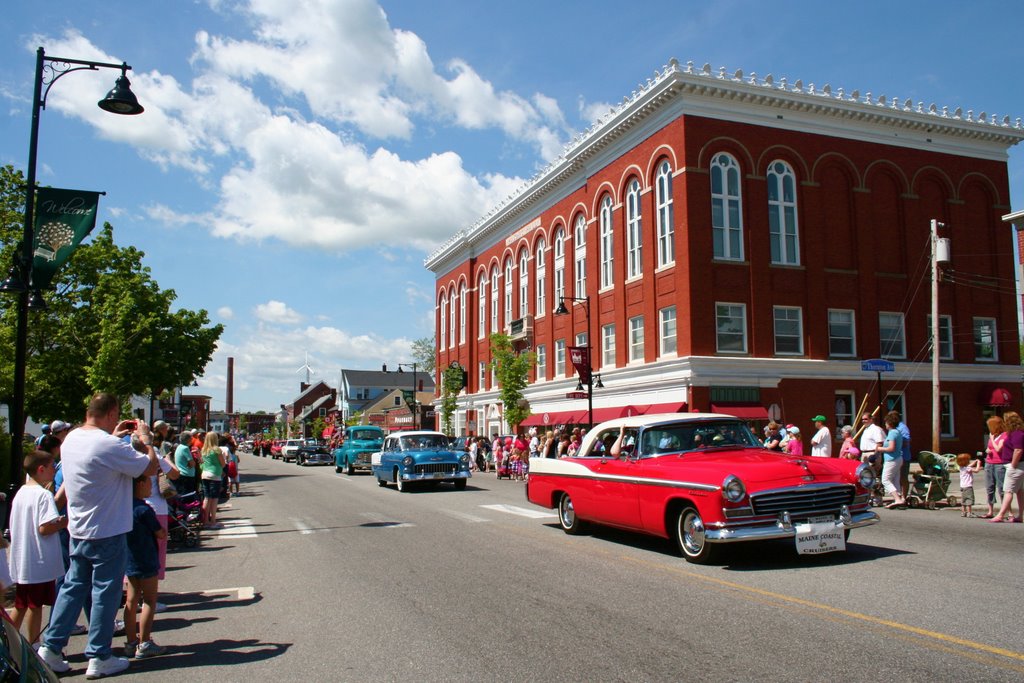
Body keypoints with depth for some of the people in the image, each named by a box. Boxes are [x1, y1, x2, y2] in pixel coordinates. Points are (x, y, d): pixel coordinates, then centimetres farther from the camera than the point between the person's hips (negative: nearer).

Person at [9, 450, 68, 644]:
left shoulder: (20, 493, 10)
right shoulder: (44, 495, -17)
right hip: (40, 563, -8)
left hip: (21, 562, 8)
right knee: (36, 606, 3)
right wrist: (63, 523, -7)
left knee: (20, 606, 17)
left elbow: (13, 527, 16)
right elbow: (44, 528, -24)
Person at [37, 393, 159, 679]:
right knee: (105, 593, 4)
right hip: (107, 533, -8)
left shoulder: (71, 440, 3)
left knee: (72, 587, 18)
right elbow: (150, 467, -18)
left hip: (78, 531, 8)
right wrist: (146, 439, -4)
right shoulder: (110, 446, -24)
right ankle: (99, 658, 12)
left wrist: (114, 436, 20)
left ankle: (50, 648, 22)